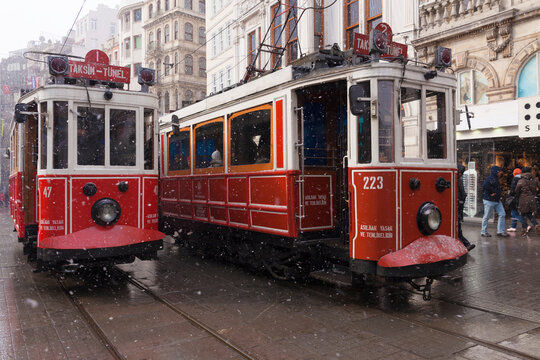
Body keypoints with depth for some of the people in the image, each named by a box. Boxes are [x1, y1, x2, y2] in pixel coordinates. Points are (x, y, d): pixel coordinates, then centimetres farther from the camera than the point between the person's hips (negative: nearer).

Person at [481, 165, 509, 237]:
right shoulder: (490, 178, -16)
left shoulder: (496, 178, 14)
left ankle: (500, 231, 12)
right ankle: (484, 232, 12)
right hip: (489, 201, -10)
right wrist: (493, 192, -22)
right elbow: (484, 186, -32)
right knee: (486, 216, 1)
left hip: (497, 200, 10)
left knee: (502, 214, 6)